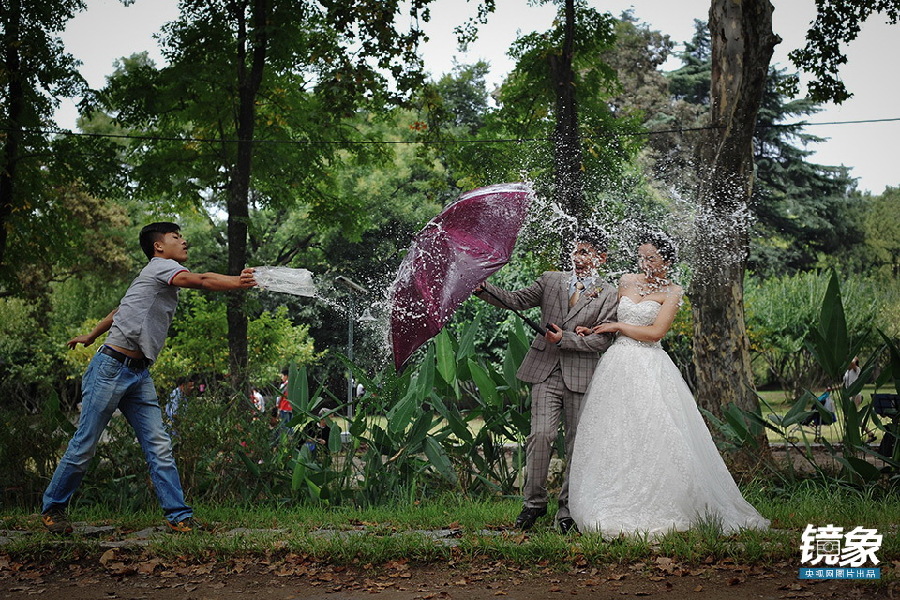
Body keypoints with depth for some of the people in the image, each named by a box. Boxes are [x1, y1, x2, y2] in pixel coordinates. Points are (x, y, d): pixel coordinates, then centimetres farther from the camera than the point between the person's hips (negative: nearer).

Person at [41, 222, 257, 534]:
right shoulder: (159, 266, -6)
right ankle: (52, 508, 16)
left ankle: (179, 516, -4)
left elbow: (119, 311, 30)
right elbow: (201, 281, -24)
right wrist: (238, 282, -31)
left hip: (139, 374, 8)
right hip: (110, 368, -8)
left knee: (159, 446, -2)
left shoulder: (165, 281, 20)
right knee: (84, 445, 0)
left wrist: (91, 336, 38)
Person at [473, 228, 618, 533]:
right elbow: (515, 300, 8)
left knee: (577, 444, 4)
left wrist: (565, 339, -12)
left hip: (581, 377, -1)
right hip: (546, 372, 1)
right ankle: (534, 501, 3)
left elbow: (602, 340, -3)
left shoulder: (608, 296, 3)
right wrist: (483, 288, -6)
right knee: (541, 435, -11)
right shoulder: (551, 280, 11)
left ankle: (567, 508, 15)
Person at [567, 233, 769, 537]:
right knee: (612, 437, 1)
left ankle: (657, 510, -4)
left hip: (649, 369, -5)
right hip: (618, 364, 5)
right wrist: (593, 330, 6)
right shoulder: (627, 281, 13)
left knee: (653, 437, -10)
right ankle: (617, 510, 6)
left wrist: (617, 327, -5)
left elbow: (655, 332, -10)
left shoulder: (671, 292, -1)